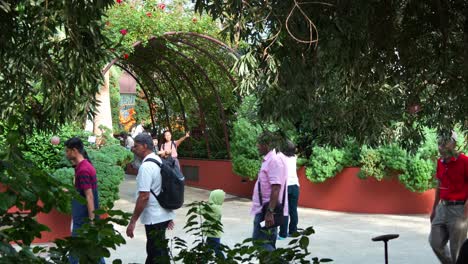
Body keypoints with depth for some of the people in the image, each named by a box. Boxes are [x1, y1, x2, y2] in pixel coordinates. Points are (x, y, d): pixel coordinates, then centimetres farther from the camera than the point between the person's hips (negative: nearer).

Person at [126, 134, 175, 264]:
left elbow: (144, 196, -24)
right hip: (164, 214, 9)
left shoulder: (146, 166, -19)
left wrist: (132, 222, -19)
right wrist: (169, 217, 23)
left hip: (154, 218, -9)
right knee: (153, 250, 20)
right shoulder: (159, 161, 10)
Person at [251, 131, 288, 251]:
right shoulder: (268, 160, 14)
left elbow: (276, 188, -24)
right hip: (263, 209, 10)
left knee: (263, 243, -11)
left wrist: (270, 212, -27)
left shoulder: (274, 161, -17)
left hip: (267, 210, -10)